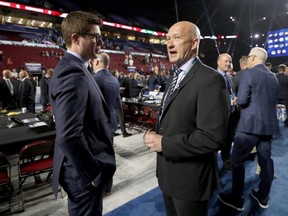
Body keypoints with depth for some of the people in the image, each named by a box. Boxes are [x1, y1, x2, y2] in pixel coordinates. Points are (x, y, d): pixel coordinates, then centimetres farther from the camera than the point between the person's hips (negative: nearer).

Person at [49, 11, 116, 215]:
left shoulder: (72, 68, 8)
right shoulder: (73, 73, -24)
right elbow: (69, 136, -32)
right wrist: (94, 173, -17)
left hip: (86, 168, 9)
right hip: (85, 172, -9)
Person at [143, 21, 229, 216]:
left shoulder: (210, 79, -21)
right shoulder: (177, 77, 9)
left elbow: (213, 137, -28)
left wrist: (164, 143, -22)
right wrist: (156, 136, -3)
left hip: (190, 177, -8)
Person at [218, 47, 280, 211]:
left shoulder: (248, 73, -10)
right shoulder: (273, 77, 11)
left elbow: (241, 100, -17)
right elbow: (274, 101, 17)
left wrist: (237, 101, 3)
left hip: (250, 124, -7)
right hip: (269, 124, 8)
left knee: (237, 160, 3)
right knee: (266, 160, 15)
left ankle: (237, 199, 14)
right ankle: (263, 197, 31)